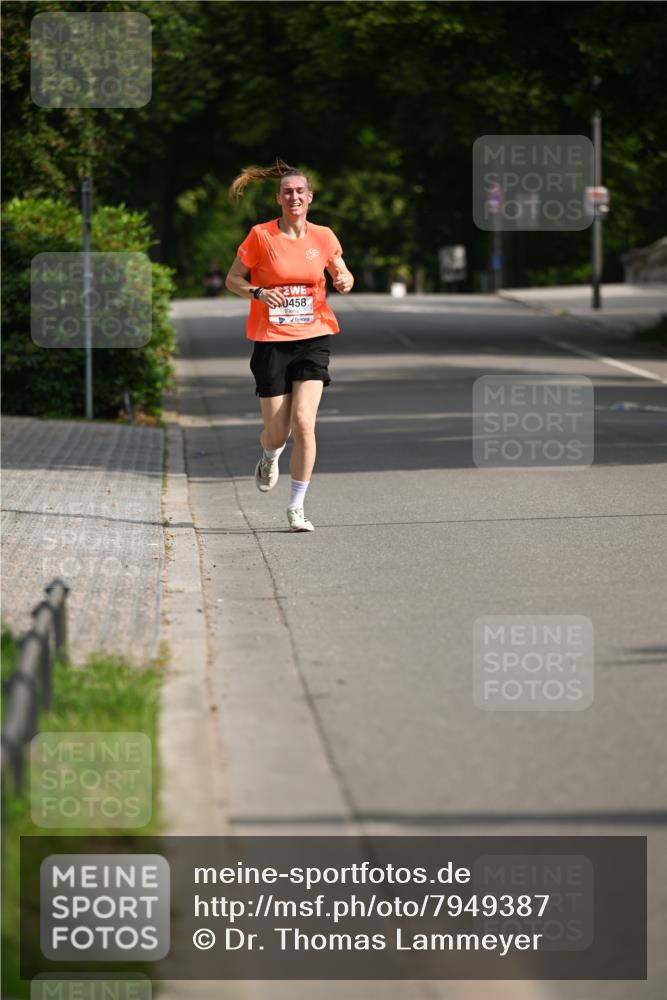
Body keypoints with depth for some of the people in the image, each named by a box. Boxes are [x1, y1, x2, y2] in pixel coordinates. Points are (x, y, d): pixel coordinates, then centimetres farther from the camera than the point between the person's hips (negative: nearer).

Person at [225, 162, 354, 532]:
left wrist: (345, 281, -6)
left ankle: (296, 507, -4)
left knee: (303, 421, -15)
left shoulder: (323, 237, 2)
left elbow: (342, 273, 18)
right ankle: (269, 459, 41)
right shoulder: (260, 236, -5)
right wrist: (259, 293, -18)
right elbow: (232, 280, 1)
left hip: (313, 338, 1)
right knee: (277, 433, 1)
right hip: (271, 341, -1)